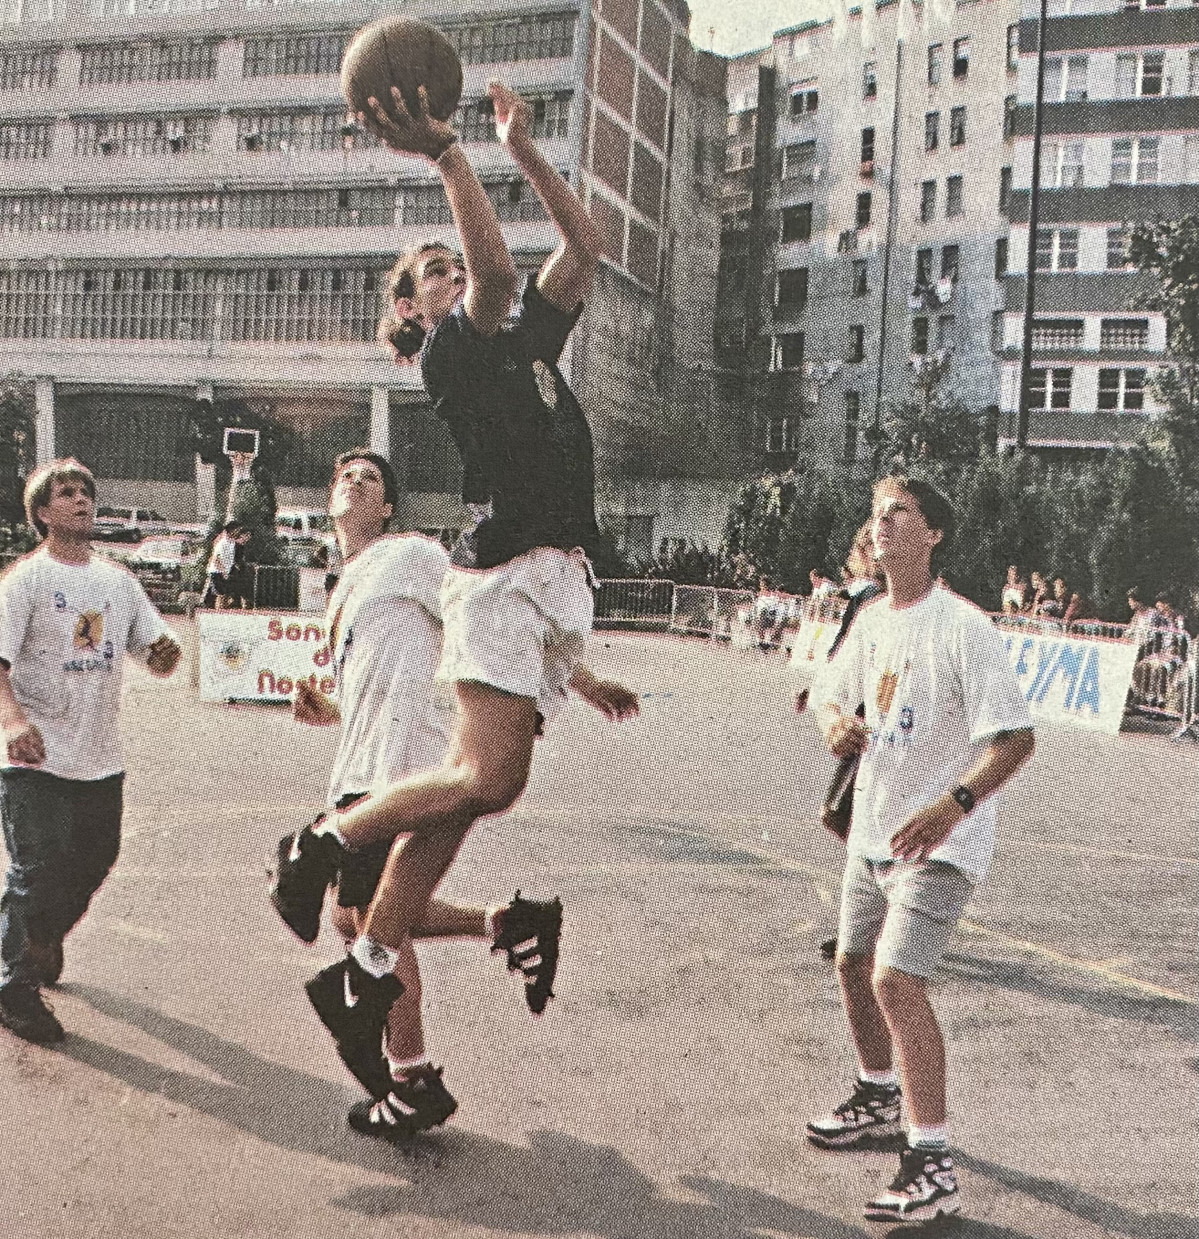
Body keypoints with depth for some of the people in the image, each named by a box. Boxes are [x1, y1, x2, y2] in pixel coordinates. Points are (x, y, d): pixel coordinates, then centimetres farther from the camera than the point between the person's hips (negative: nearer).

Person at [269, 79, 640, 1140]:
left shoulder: (532, 340, 23)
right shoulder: (450, 352, 0)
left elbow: (585, 245, 24)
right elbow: (498, 271, -18)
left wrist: (523, 146, 21)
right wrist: (447, 155, -15)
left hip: (561, 583, 7)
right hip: (504, 578, -7)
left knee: (471, 788, 4)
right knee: (487, 778, -16)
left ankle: (369, 971, 10)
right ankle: (324, 841, 6)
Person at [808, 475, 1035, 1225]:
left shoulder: (963, 627, -19)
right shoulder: (872, 621, 4)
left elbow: (1016, 737, -24)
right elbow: (831, 694, 17)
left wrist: (953, 804, -38)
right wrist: (837, 721, -9)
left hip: (940, 844, -8)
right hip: (874, 832, 9)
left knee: (897, 978, -20)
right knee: (855, 964, 19)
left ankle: (934, 1165, -9)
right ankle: (880, 1100, 43)